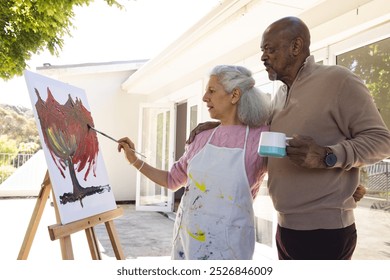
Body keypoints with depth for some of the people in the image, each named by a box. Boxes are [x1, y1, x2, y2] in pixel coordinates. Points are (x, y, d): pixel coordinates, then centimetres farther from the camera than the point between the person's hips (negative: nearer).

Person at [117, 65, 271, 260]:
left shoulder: (261, 138, -12)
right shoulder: (203, 138, 1)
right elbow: (172, 180, 12)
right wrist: (135, 161, 5)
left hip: (225, 245, -4)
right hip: (187, 237, 5)